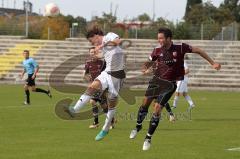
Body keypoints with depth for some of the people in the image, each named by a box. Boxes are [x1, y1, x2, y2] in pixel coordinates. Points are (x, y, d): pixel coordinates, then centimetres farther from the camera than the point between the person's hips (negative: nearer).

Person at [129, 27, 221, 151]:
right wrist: (145, 68, -15)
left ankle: (148, 138, 2)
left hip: (170, 84, -3)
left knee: (157, 109, -11)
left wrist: (212, 63, -5)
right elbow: (149, 62, 10)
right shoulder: (157, 50, -6)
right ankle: (138, 126, 37)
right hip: (156, 80, 3)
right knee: (145, 104, 7)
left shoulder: (180, 47, -15)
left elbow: (198, 51, -5)